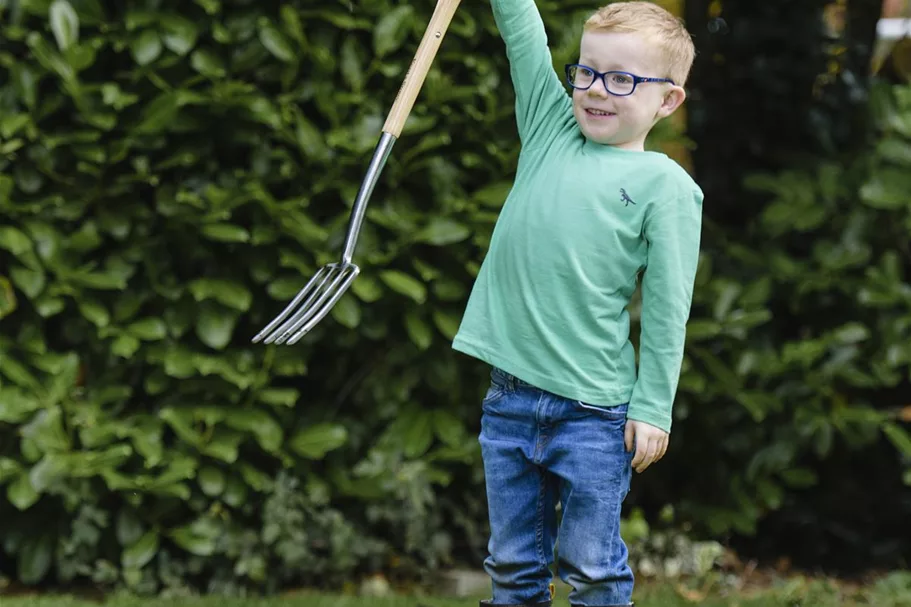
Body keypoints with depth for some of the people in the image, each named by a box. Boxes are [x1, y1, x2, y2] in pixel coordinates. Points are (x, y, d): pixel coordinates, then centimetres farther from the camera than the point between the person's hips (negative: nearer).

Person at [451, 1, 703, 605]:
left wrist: (653, 407, -9)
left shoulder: (665, 185, -4)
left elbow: (667, 307, -6)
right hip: (509, 399, 5)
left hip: (593, 412, -4)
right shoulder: (551, 129, 9)